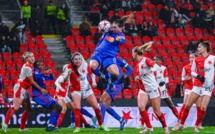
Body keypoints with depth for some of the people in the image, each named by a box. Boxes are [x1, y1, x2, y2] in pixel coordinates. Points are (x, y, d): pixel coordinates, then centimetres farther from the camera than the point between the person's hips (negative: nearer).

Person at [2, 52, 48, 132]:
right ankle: (5, 123, -24)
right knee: (15, 107, -19)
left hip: (24, 89, 10)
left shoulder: (30, 66, 12)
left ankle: (22, 127, 13)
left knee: (28, 109, 10)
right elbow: (31, 81, -15)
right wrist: (41, 89, -11)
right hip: (20, 87, -10)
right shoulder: (27, 67, -16)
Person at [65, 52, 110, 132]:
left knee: (96, 107, 3)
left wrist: (93, 82, -2)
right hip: (76, 90, -3)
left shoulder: (85, 65, -10)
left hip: (87, 89, 3)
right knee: (77, 107, -23)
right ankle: (77, 127, -15)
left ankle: (101, 125, 20)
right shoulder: (69, 67, -17)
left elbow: (91, 73, 7)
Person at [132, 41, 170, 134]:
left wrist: (149, 71, -39)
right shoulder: (138, 64, 13)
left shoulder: (145, 60, -10)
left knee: (157, 111, -1)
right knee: (141, 106, -18)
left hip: (153, 88, -6)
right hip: (143, 89, 6)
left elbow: (157, 67, -24)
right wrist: (138, 78, 6)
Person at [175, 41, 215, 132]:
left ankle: (196, 126, 6)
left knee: (203, 108, -13)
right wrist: (198, 76, -10)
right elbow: (192, 72, 8)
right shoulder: (196, 59, 2)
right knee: (187, 105, 1)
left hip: (208, 87, -3)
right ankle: (181, 125, 15)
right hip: (197, 86, 3)